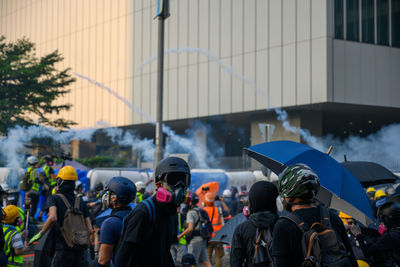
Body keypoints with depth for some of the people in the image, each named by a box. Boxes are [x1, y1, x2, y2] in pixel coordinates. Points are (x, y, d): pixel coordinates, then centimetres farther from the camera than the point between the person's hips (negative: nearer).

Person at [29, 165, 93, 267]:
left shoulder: (54, 198, 0)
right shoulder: (81, 202, 12)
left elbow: (53, 218, -19)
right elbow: (89, 229, 7)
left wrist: (40, 234, -7)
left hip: (64, 251, -4)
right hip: (80, 251, 4)